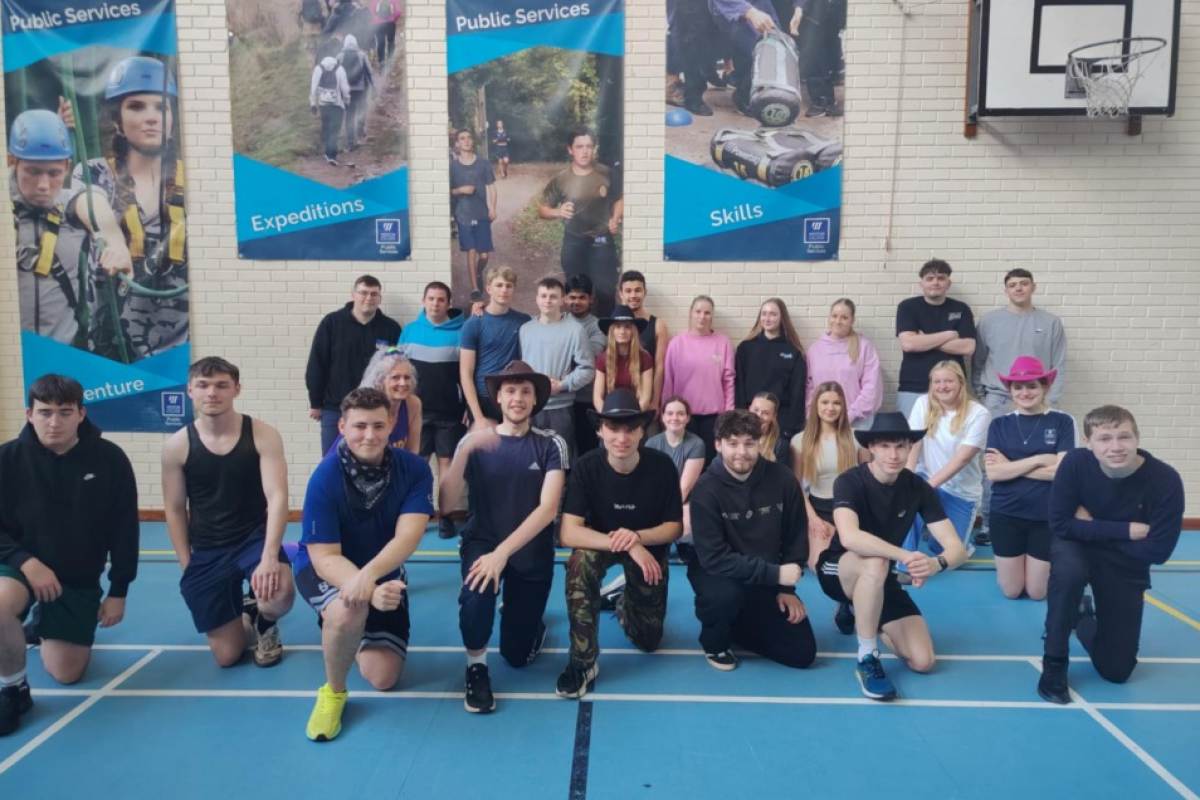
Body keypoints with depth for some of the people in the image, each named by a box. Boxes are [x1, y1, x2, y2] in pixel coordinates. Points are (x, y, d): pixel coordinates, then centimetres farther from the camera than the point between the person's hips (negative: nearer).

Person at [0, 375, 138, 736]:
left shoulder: (110, 459, -13)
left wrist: (118, 592, -4)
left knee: (67, 674, 4)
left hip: (81, 578, 1)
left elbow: (125, 531, -5)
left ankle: (45, 632, 41)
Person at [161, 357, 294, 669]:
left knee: (280, 595, -35)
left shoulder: (262, 436, -10)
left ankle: (263, 622, 6)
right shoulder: (176, 446, -4)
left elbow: (277, 497, -17)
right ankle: (244, 618, 40)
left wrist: (270, 556, -29)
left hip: (255, 538, -2)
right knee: (227, 656, 2)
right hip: (207, 553, 2)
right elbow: (175, 510, 4)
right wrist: (187, 567, -1)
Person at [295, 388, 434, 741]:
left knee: (383, 678, 1)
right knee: (349, 609, -39)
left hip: (384, 574, 4)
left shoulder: (414, 469, -20)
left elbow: (408, 536, -29)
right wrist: (369, 592, -48)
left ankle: (352, 631, 35)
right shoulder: (325, 479, -27)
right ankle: (332, 692, -9)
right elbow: (324, 558, -29)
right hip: (323, 570, -3)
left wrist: (369, 575, -48)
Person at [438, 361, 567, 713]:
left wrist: (503, 553, -30)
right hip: (483, 540, 0)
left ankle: (528, 619, 42)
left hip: (531, 552, 0)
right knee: (477, 589, -35)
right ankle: (476, 666, -7)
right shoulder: (475, 442, -4)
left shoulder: (550, 444, -7)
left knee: (518, 655, 6)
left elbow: (548, 508, -19)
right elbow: (445, 505, -14)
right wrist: (465, 451, -29)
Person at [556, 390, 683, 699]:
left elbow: (674, 526, -14)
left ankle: (625, 603, 39)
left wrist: (637, 537, -34)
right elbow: (569, 533, -33)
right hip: (599, 542, -1)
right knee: (580, 560, -37)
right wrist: (626, 546, -43)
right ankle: (583, 661, -23)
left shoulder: (662, 466, -23)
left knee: (648, 640, 3)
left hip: (648, 547, 1)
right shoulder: (586, 467, -26)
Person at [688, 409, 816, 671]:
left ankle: (738, 625, 23)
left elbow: (796, 537, 2)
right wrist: (775, 573, -29)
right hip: (718, 573, -4)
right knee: (726, 594, -38)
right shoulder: (707, 488, -22)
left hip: (766, 579, 4)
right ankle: (715, 641, -3)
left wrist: (787, 588, -4)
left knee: (802, 652, -2)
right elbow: (714, 558, -27)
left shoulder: (782, 479, -11)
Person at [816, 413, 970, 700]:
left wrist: (936, 563, -38)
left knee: (923, 661, -7)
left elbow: (956, 547, -15)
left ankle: (858, 613, 20)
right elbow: (849, 537, -41)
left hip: (881, 579, 5)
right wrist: (905, 555, -50)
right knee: (875, 564, -39)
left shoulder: (918, 488, -10)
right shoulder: (850, 482, -22)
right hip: (838, 571, -5)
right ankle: (866, 660, -23)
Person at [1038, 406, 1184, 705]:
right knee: (1068, 571, -41)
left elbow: (1157, 551, -22)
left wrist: (1094, 528, -19)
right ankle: (1054, 662, -17)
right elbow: (1060, 524, -23)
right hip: (1077, 547, -1)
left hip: (1126, 566, 1)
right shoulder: (1075, 463, -23)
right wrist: (1127, 530, -26)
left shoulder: (1165, 479, -24)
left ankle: (1085, 618, 36)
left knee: (1116, 670, 1)